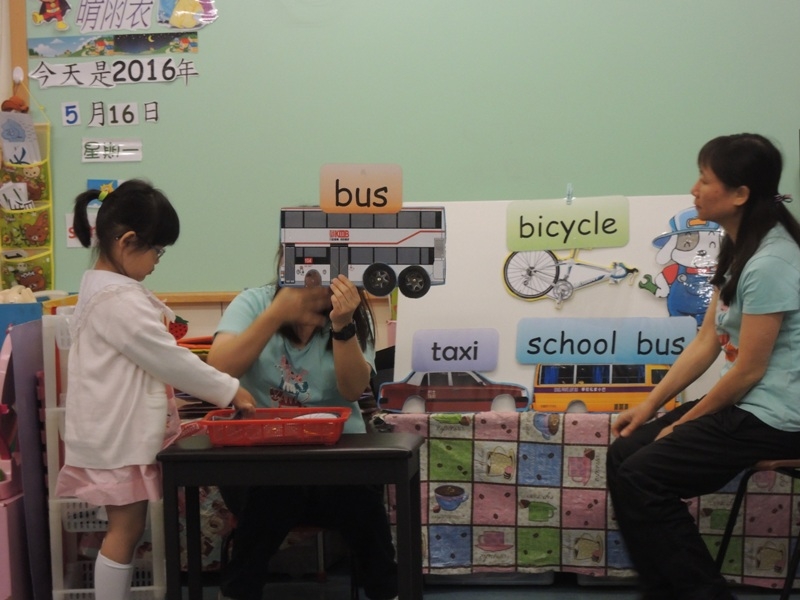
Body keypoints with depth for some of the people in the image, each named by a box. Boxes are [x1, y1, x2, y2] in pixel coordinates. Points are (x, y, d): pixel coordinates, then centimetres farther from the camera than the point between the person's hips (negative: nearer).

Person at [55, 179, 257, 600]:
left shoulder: (104, 285, 12)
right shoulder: (118, 298, -21)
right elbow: (167, 359, -20)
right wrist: (230, 391, -10)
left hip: (124, 432, 10)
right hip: (120, 436, -10)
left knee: (126, 528, 14)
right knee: (125, 530, -2)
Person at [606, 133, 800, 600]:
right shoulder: (739, 249, 10)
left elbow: (748, 370, -20)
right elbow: (707, 342, 10)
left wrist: (687, 421, -6)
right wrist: (649, 407, 7)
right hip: (743, 403, 10)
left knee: (641, 478, -14)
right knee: (623, 455, 5)